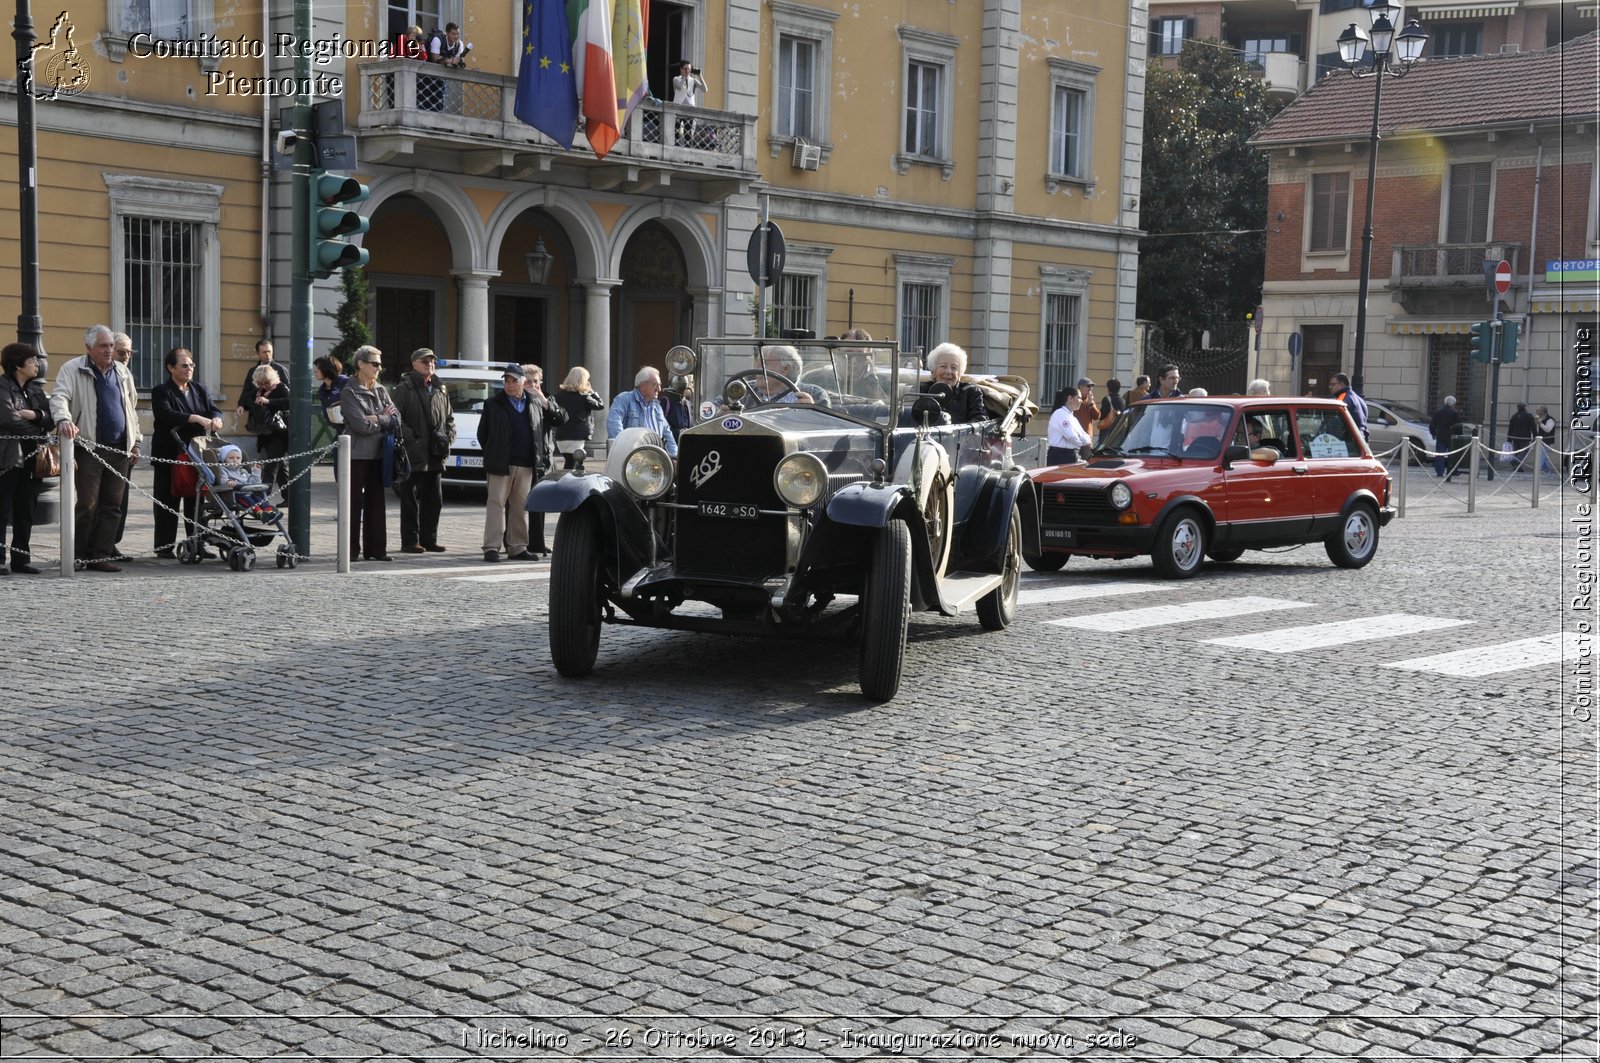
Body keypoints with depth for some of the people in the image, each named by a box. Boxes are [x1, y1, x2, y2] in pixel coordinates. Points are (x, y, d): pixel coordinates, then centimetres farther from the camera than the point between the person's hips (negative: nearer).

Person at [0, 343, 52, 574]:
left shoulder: (35, 388, 16)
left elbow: (50, 418, 8)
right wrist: (40, 435, -13)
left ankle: (21, 559, 13)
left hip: (31, 458, 7)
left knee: (25, 511, 8)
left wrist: (36, 415, -13)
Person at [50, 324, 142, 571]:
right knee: (86, 505, -6)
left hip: (120, 449, 5)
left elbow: (131, 408, 22)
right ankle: (76, 557, 4)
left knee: (112, 505, 4)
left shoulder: (122, 372, 16)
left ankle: (101, 555, 9)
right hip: (89, 448, -5)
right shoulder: (73, 370, -2)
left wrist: (135, 442, 19)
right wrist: (63, 419, -35)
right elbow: (59, 397, -14)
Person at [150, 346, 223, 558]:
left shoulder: (200, 389, 15)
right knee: (168, 502, 1)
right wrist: (196, 419, -31)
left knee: (196, 501, 6)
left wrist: (216, 418, -19)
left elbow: (214, 409, 7)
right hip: (169, 456, -5)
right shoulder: (161, 391, -4)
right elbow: (167, 414, -20)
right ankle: (164, 547, 7)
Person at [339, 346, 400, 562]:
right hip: (357, 455, -6)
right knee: (354, 503, -2)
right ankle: (351, 550, 2)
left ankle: (376, 548, 11)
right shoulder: (349, 392, -6)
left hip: (378, 454, 6)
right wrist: (384, 420, -3)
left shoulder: (381, 391, 12)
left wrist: (376, 419, -14)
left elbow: (396, 420, 2)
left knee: (376, 502, 7)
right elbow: (361, 425, -16)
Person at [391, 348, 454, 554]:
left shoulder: (439, 390, 17)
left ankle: (429, 539, 18)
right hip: (413, 455, -7)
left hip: (435, 456, 7)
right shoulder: (404, 388, -4)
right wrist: (412, 439, -18)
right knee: (411, 501, -2)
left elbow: (450, 417, 23)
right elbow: (397, 418, -11)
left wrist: (448, 437, 6)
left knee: (434, 500, 10)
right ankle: (410, 541, 3)